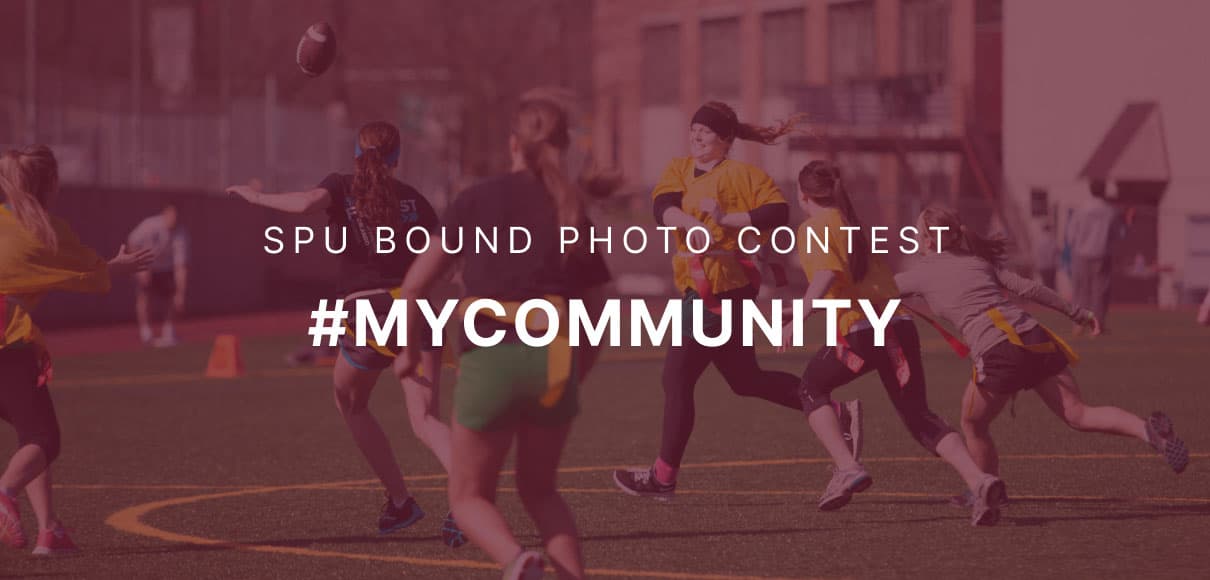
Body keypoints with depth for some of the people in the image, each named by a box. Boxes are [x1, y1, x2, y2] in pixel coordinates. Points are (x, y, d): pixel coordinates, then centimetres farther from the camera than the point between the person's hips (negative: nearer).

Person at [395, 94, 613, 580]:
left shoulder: (478, 199, 6)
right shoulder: (576, 217, 13)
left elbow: (416, 285, 3)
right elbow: (595, 328, 12)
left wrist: (410, 350, 18)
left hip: (489, 358, -3)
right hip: (553, 359, 3)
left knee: (470, 496, 13)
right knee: (539, 489, 25)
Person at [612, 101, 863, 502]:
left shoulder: (739, 174, -5)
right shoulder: (679, 170, 14)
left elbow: (778, 213, -15)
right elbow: (664, 209, -5)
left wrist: (727, 219, -21)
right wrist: (692, 223, -25)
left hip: (721, 287, -9)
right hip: (698, 288, 9)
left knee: (677, 377, -6)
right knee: (746, 381, 17)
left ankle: (663, 476, 2)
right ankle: (840, 414, 22)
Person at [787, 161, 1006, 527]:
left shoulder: (813, 229, 1)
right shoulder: (854, 225, 24)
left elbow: (828, 272, -18)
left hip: (859, 331, -6)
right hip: (899, 325, 6)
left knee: (812, 389, 21)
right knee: (920, 418, 7)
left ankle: (847, 469, 3)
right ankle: (980, 481, -16)